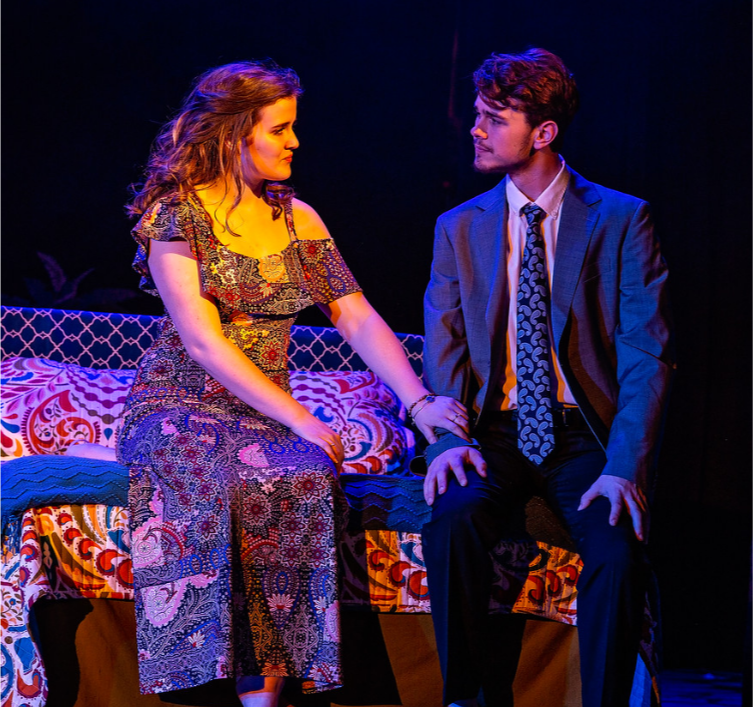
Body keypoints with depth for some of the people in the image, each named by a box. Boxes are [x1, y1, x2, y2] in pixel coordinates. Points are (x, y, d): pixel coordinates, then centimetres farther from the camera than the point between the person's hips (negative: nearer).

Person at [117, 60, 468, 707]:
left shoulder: (296, 218, 11)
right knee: (213, 483, -36)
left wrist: (419, 402, -13)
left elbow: (359, 319, 4)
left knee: (302, 481, -31)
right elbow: (204, 342, -14)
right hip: (181, 405, -3)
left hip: (267, 412, 4)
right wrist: (300, 420, -21)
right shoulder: (174, 213, -5)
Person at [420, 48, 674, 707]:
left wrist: (624, 467, -20)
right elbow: (443, 352, 5)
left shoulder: (621, 220, 0)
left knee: (618, 548, -30)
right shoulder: (460, 229, 10)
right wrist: (448, 438, -15)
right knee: (452, 519, -29)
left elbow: (648, 354, -7)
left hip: (587, 436, -2)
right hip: (496, 431, 2)